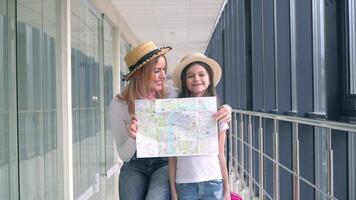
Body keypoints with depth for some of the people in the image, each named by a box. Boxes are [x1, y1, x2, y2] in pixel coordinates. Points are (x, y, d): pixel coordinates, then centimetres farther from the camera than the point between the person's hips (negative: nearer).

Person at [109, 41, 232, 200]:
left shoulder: (172, 95, -7)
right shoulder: (119, 105, -7)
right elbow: (124, 155, -4)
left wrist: (225, 110, -20)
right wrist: (132, 138, -26)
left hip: (165, 163, -1)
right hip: (135, 166, 1)